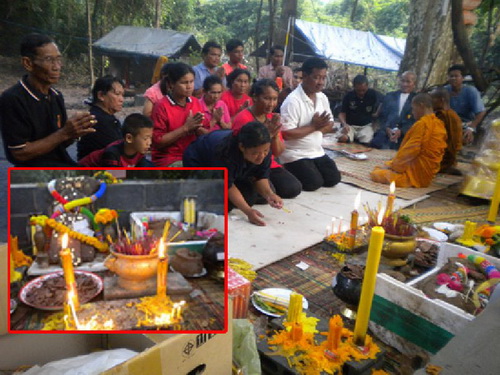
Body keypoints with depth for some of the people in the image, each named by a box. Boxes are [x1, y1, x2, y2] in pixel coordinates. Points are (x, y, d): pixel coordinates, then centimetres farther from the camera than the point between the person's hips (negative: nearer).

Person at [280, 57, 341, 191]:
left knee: (334, 179, 3)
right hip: (295, 155, -7)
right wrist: (314, 126, -18)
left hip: (317, 152, 7)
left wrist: (317, 127, -13)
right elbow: (287, 134, -25)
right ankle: (290, 174, 11)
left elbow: (329, 124, 11)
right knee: (314, 183, -17)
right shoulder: (293, 101, -21)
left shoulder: (322, 97, 4)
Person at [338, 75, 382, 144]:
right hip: (350, 125, 0)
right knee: (343, 138, -32)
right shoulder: (348, 96, -1)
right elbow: (342, 113, -1)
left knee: (366, 141, -32)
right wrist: (344, 124, -21)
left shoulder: (374, 95, -2)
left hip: (366, 126, 0)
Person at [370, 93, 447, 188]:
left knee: (376, 174, -17)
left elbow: (410, 150, -20)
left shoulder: (422, 124, -18)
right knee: (378, 168, 16)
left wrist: (393, 165, -7)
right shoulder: (439, 123, 11)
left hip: (417, 174, -10)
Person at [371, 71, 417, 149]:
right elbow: (382, 115, 14)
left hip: (405, 136, -2)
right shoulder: (390, 96, 19)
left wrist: (402, 131, -15)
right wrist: (386, 128, -5)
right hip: (385, 133, 3)